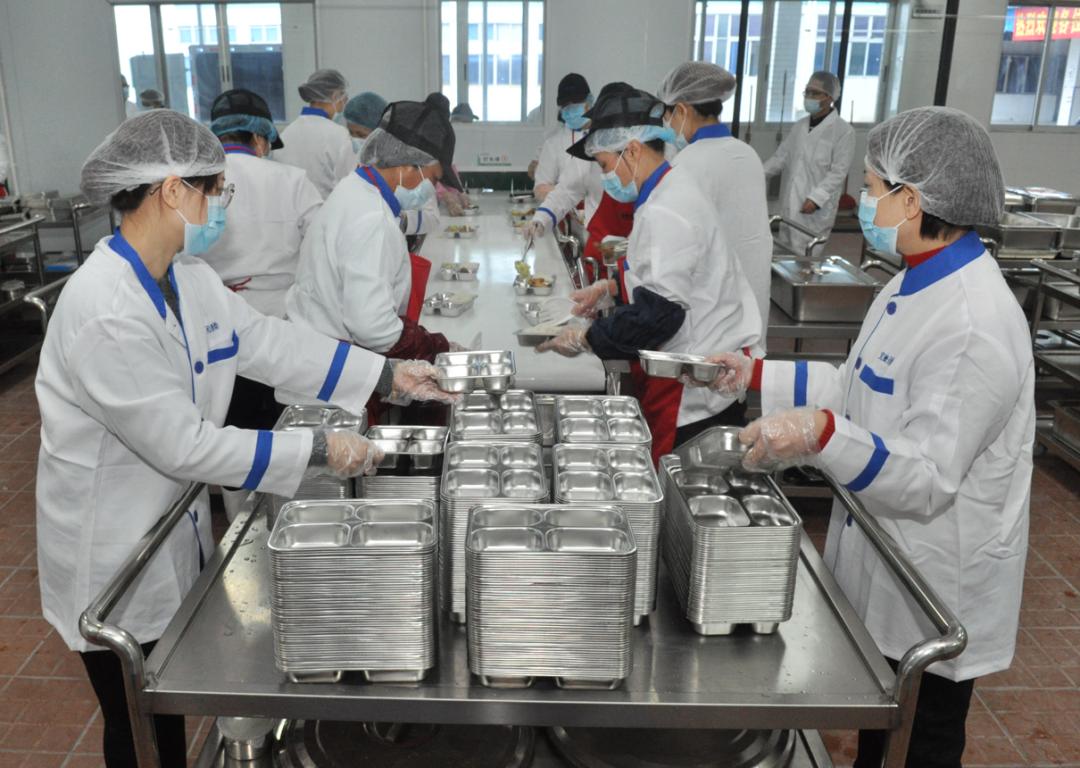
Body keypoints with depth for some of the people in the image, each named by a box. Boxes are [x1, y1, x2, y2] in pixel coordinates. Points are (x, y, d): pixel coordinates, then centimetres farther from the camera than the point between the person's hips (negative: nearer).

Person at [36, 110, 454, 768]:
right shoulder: (106, 313, -30)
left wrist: (390, 376, 0)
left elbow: (269, 342, 2)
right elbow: (182, 444, -28)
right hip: (115, 555, -8)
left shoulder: (186, 276, -2)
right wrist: (319, 451, -24)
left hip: (174, 528, 8)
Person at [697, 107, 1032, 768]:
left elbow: (929, 482, -29)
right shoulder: (918, 285, 2)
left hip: (932, 591, -9)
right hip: (883, 564, 9)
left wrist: (823, 434, -42)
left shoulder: (974, 325, -29)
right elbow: (865, 391, 11)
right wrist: (758, 376, 6)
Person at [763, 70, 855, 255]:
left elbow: (838, 172, -12)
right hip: (789, 207, 7)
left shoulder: (844, 132, -7)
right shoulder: (799, 126, 14)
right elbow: (780, 157, 16)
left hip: (815, 211, -6)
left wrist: (816, 198, -21)